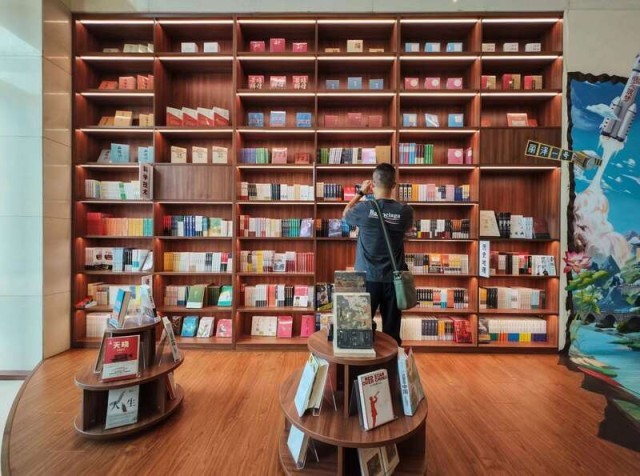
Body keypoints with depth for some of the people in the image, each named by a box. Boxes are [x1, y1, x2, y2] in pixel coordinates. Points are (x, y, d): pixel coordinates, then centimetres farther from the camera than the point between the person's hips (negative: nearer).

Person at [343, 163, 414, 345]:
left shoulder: (364, 208, -13)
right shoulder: (405, 211, -7)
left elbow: (345, 214, 10)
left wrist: (361, 192, 18)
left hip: (367, 277, -1)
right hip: (393, 278, 2)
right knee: (391, 328, 11)